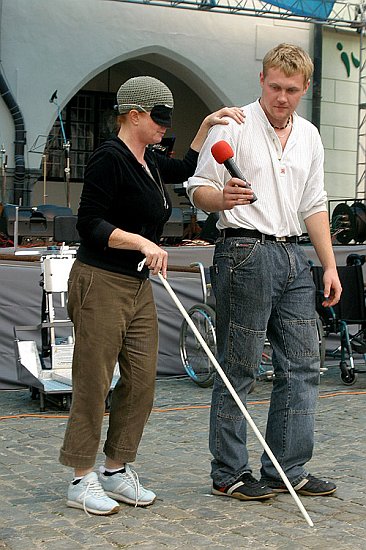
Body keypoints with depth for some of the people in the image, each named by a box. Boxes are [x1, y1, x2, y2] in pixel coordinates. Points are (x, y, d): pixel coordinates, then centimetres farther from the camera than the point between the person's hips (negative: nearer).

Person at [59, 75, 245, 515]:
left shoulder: (149, 163, 15)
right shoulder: (109, 158, -12)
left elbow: (187, 168, 35)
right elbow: (89, 224, -17)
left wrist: (208, 124, 26)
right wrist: (142, 242, -26)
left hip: (138, 286, 9)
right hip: (100, 283, -9)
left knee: (141, 380, 7)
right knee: (93, 383, -2)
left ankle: (116, 470, 19)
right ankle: (82, 480, 9)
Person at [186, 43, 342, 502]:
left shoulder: (309, 137, 17)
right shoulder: (233, 127, -2)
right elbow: (198, 189, -4)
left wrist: (330, 266, 15)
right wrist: (222, 198, -27)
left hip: (293, 257, 7)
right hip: (245, 253, -7)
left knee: (302, 366, 6)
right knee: (238, 370, -2)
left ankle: (287, 471, 16)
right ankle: (228, 475, 8)